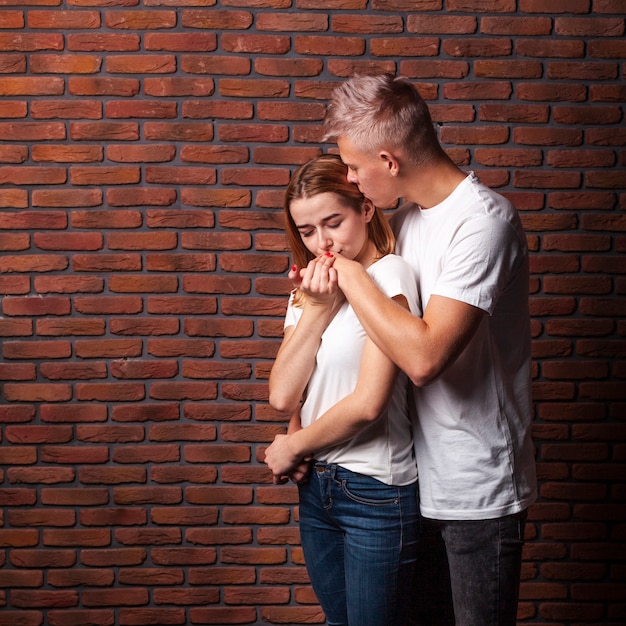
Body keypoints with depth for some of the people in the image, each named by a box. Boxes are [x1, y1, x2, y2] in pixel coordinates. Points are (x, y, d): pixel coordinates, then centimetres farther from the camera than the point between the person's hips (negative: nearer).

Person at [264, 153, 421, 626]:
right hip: (317, 482, 7)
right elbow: (282, 395, -2)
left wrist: (292, 446, -4)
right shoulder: (311, 289, 10)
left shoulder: (388, 275, -14)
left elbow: (368, 403, -21)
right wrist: (316, 309, -11)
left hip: (376, 492, -7)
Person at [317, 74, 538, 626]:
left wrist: (350, 272, -19)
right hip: (419, 472, 8)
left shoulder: (483, 222, -23)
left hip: (477, 490, -8)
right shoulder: (407, 215, 5)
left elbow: (424, 356, -32)